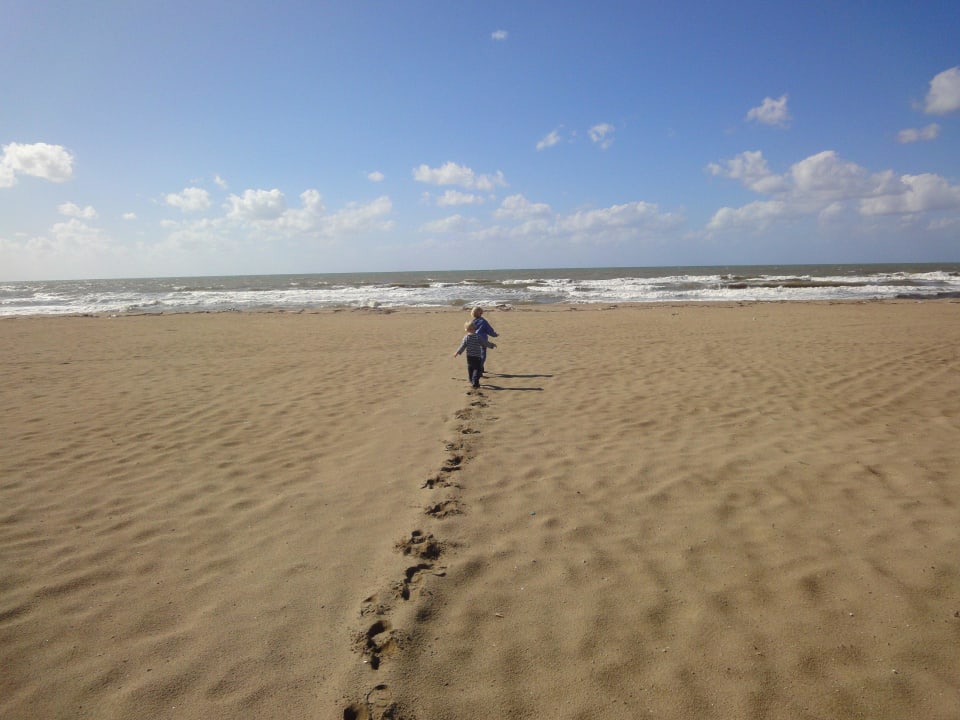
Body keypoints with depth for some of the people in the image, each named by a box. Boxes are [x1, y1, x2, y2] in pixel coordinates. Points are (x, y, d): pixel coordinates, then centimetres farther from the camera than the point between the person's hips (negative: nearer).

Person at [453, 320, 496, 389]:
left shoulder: (466, 337, -5)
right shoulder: (478, 337, -10)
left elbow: (463, 346, -4)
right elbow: (485, 343, -4)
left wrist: (457, 352, 7)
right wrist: (492, 345, 11)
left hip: (469, 356, 3)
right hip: (477, 356, -3)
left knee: (470, 368, 18)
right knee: (477, 369, 0)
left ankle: (472, 381, 28)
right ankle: (475, 381, -13)